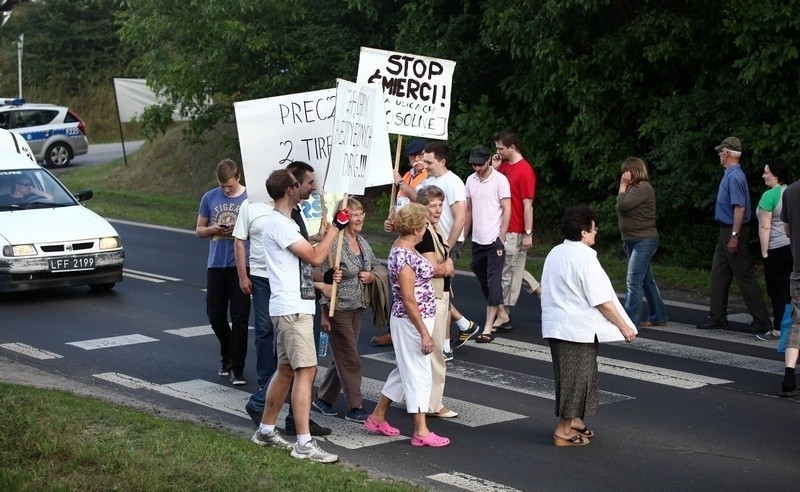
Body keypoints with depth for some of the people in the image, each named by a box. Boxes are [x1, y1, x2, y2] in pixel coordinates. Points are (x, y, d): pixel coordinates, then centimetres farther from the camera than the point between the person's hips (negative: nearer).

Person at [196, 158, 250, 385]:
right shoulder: (210, 198, 6)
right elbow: (199, 230, 12)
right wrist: (213, 229, -9)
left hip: (241, 265, -3)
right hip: (216, 264, 4)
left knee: (239, 318, -4)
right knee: (215, 315, 11)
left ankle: (237, 368, 2)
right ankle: (227, 355, 34)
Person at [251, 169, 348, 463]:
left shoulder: (283, 222, 18)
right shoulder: (279, 224, -16)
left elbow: (308, 258, 24)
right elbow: (315, 257, -18)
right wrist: (336, 226, -11)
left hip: (294, 308, 11)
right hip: (292, 309, -11)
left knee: (286, 370, 16)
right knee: (306, 370, -13)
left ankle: (265, 431, 25)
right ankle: (304, 444, -14)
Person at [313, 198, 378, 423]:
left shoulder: (363, 243, 9)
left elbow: (375, 268, 24)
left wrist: (372, 276, 0)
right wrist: (325, 313, -21)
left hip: (357, 307, 8)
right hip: (338, 308, -8)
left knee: (342, 358, 14)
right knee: (350, 360, -3)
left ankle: (323, 398, 28)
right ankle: (355, 408, 4)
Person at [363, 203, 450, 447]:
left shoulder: (403, 247, 5)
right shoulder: (404, 256, -22)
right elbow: (408, 300, -23)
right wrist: (424, 333, -21)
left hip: (415, 319, 10)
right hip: (412, 321, -10)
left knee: (406, 370, 20)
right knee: (418, 373, -2)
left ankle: (377, 417, 30)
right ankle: (421, 432, 6)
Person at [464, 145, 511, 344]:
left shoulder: (500, 180, -9)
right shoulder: (470, 180, 9)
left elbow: (507, 210, -9)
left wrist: (501, 238, -15)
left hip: (494, 240, -6)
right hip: (477, 240, 6)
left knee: (493, 281, -7)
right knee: (482, 278, 15)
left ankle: (488, 328, -10)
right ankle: (499, 312, 32)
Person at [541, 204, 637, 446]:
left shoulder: (554, 254, 9)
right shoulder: (585, 259, -17)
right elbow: (602, 301, -17)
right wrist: (624, 326, -8)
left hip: (555, 326, 9)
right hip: (578, 329, -9)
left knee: (568, 375, 19)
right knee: (576, 377, 0)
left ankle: (573, 421, 30)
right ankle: (564, 431, 3)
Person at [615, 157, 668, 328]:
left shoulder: (643, 188, -15)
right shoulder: (634, 188, 15)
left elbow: (623, 205, -25)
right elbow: (623, 209, 19)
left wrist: (622, 186, -11)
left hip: (644, 241, -10)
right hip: (633, 241, 10)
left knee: (633, 281, -14)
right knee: (647, 281, 15)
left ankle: (630, 321, -16)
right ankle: (658, 317, 23)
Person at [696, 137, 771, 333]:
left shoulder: (734, 177, -18)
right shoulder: (730, 174, 13)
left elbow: (740, 208, -24)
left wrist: (734, 236, -26)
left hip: (733, 232, -10)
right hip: (726, 230, 10)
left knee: (745, 276, -7)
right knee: (719, 273, 13)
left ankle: (762, 321, -3)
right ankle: (718, 317, 19)